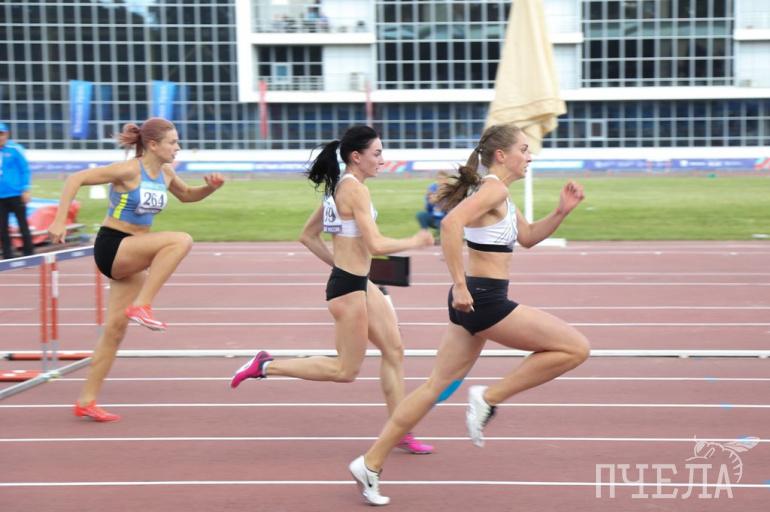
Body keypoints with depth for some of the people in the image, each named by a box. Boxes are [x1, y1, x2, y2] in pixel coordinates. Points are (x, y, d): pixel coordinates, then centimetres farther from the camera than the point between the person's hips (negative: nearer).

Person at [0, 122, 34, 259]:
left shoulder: (15, 149, -5)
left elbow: (24, 170, -4)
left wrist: (25, 190, -8)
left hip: (15, 194, -4)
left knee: (23, 226, 2)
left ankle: (29, 255, 10)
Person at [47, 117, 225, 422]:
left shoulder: (166, 173, 7)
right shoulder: (128, 170, -15)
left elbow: (187, 195, 26)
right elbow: (76, 179, -14)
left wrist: (210, 187, 6)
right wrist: (59, 221, -19)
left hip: (133, 254, 8)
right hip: (112, 247, -8)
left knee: (116, 328, 7)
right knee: (181, 240, -26)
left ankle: (87, 401, 14)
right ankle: (142, 305, -22)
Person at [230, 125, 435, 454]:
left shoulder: (338, 188, 11)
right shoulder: (356, 189, -17)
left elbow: (307, 236, 17)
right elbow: (375, 244, -24)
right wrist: (413, 242, -9)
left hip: (358, 283, 10)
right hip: (348, 288, -10)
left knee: (394, 350, 11)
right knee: (346, 371, 0)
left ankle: (400, 432, 17)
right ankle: (266, 366, 4)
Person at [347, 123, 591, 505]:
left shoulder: (497, 193, 18)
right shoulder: (495, 189, -13)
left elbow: (528, 237, 28)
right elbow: (451, 223, -28)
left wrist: (562, 211, 13)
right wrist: (460, 285, -27)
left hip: (473, 302, 10)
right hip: (483, 301, -10)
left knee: (438, 387, 13)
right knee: (576, 348, -4)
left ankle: (370, 464, 15)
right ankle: (488, 398, -2)